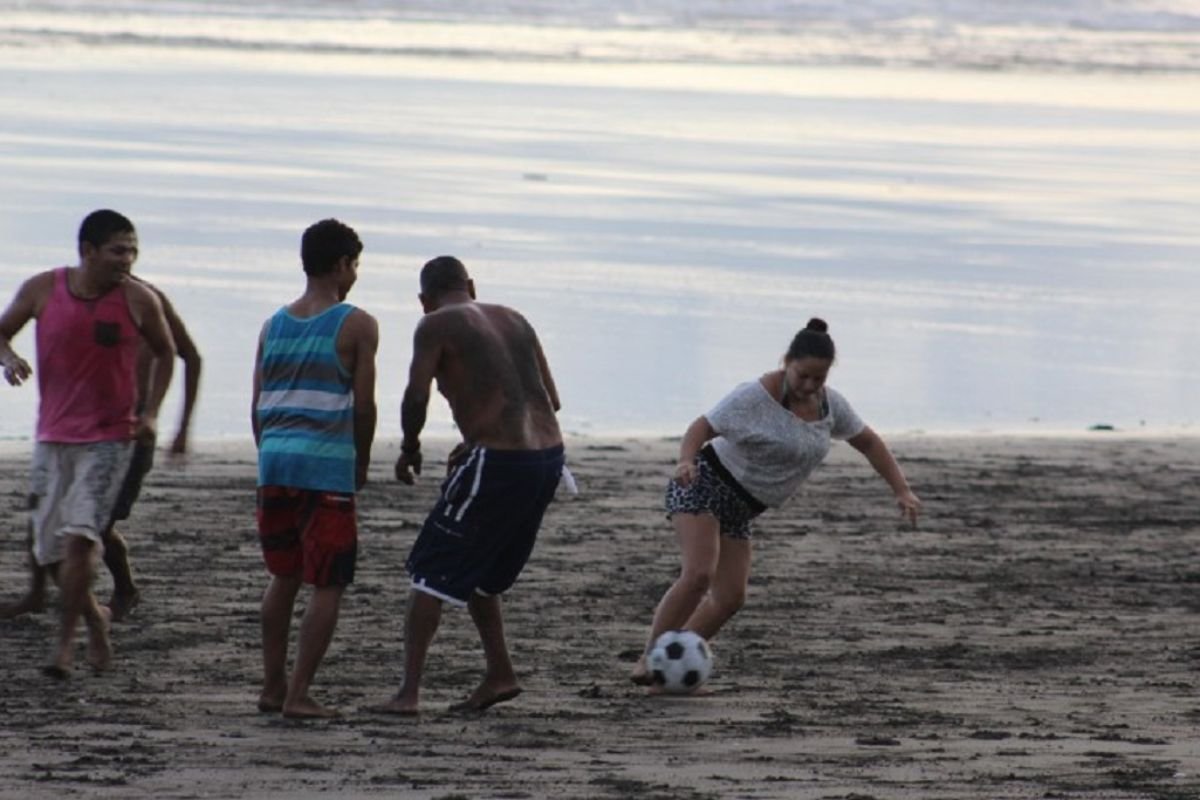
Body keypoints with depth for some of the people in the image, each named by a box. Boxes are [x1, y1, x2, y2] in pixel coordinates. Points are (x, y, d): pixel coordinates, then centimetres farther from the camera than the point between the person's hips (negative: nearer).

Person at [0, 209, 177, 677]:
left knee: (79, 536, -19)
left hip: (109, 439, -3)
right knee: (49, 549, 5)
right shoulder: (42, 291, -3)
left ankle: (66, 640, -9)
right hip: (53, 437, 3)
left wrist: (150, 412, 0)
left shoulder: (139, 301, -5)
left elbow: (165, 353, 11)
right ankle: (94, 618, 31)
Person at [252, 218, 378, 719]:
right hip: (327, 466, -5)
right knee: (328, 586, 1)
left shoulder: (274, 325, 13)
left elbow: (257, 408, 12)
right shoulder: (356, 326, -2)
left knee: (284, 578, 19)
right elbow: (363, 405, -5)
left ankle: (273, 686, 20)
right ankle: (298, 693, -6)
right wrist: (362, 462, 9)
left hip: (275, 458, 5)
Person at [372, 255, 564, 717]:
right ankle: (499, 674, 26)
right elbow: (551, 399, 19)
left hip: (498, 465, -7)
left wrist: (409, 449, 6)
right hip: (548, 456, 7)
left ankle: (409, 692, -6)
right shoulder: (514, 321, 18)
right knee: (479, 571, 25)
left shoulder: (436, 327, -1)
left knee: (432, 574, 1)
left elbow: (416, 397, -13)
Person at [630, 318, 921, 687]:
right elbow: (703, 426, -22)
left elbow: (867, 441, 11)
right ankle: (648, 660, -20)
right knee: (699, 575, -26)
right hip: (705, 486, -7)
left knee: (729, 598, -1)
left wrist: (902, 490, 3)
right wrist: (686, 460, -42)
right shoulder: (757, 396, -20)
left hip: (737, 510, 7)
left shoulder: (829, 403, 0)